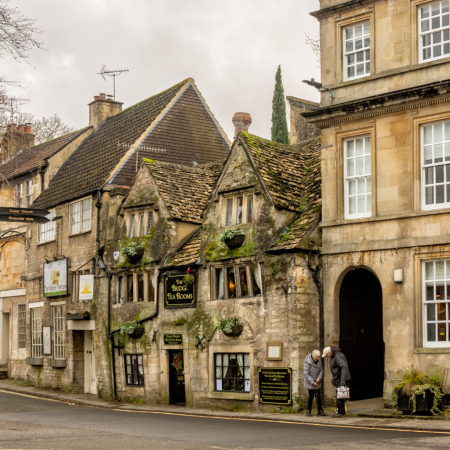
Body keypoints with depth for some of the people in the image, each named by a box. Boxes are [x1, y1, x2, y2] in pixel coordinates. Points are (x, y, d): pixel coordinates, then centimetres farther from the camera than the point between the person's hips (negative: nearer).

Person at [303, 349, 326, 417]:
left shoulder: (319, 360, -3)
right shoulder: (308, 362, -22)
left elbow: (321, 370, 5)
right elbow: (305, 374, -20)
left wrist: (319, 378, -13)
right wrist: (312, 382, -20)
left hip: (317, 381, 5)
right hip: (310, 381, -5)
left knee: (318, 395, 5)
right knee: (311, 395, -6)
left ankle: (320, 410, 12)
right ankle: (308, 411, 5)